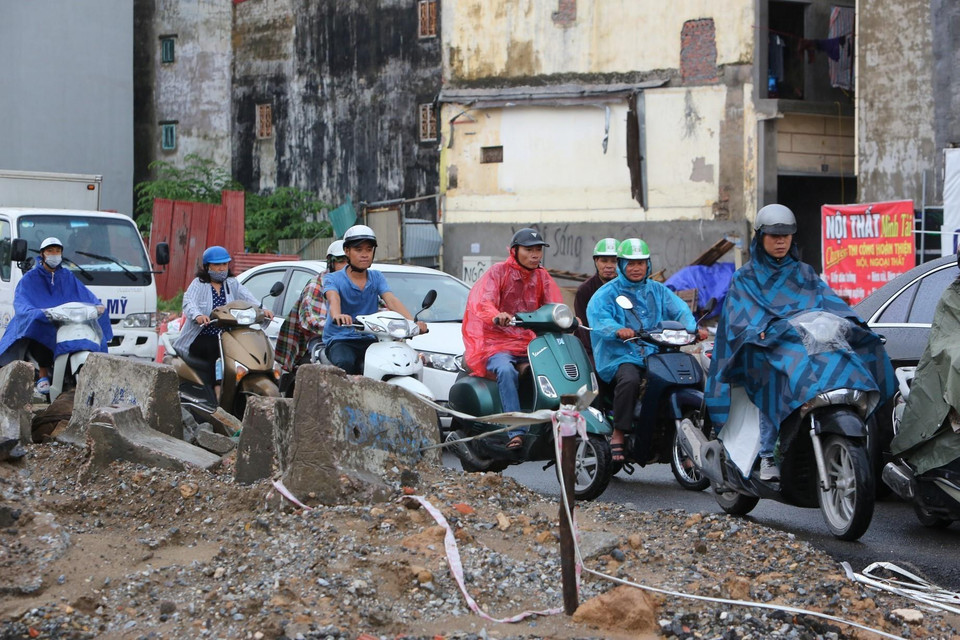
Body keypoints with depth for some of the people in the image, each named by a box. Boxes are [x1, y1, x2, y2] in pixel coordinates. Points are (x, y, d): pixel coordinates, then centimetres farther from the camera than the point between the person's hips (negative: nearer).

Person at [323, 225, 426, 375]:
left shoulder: (377, 277, 12)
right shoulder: (334, 279, 0)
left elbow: (391, 300, -4)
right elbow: (333, 299, -22)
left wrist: (412, 322, -25)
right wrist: (337, 315, -48)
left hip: (369, 340, 4)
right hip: (339, 340, -4)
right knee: (346, 363, -35)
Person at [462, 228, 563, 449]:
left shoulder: (542, 277, 15)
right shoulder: (498, 272, -1)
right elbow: (482, 302, -18)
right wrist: (496, 316, -41)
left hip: (529, 344, 5)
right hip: (497, 343, -5)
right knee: (506, 370, -36)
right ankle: (516, 433, -39)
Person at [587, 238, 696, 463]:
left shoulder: (658, 291, 21)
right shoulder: (607, 293, 7)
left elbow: (680, 310, 6)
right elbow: (598, 318, -12)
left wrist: (690, 328, -17)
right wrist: (618, 330, -34)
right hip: (621, 357, -4)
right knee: (629, 379, -37)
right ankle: (618, 434, -26)